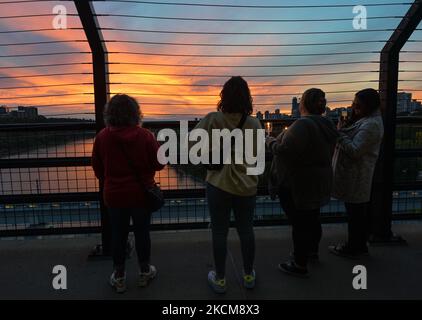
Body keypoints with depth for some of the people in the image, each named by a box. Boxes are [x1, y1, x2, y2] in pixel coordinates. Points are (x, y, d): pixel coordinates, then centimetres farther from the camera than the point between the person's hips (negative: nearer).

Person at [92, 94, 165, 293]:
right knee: (142, 233, 15)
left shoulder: (102, 137, -10)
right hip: (141, 194, -1)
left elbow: (97, 166, 1)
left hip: (114, 195, 1)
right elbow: (158, 163, -8)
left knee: (118, 235, 15)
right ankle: (144, 272, 32)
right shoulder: (145, 136, -15)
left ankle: (119, 277, 29)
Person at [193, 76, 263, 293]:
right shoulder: (254, 124, -7)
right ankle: (248, 275, 35)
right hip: (246, 186, 2)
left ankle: (220, 279, 26)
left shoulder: (213, 120, -12)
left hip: (218, 184, -2)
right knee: (246, 231, 17)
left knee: (219, 232, 11)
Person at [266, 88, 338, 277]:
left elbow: (285, 151, -29)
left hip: (298, 185, -9)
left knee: (300, 222, 1)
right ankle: (312, 250, 44)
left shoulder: (302, 125, -23)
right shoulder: (327, 125, 7)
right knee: (312, 218, 24)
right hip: (319, 182, 9)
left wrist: (271, 141, -10)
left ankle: (300, 265, 14)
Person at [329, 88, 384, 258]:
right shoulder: (367, 119, 11)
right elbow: (354, 141, 14)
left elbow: (354, 150, -24)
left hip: (355, 179, -10)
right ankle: (360, 245, 32)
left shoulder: (371, 125, -21)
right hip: (358, 176, 10)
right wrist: (344, 128, -1)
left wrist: (341, 132, -17)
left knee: (355, 213, 3)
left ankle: (353, 248, 18)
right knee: (360, 212, 18)